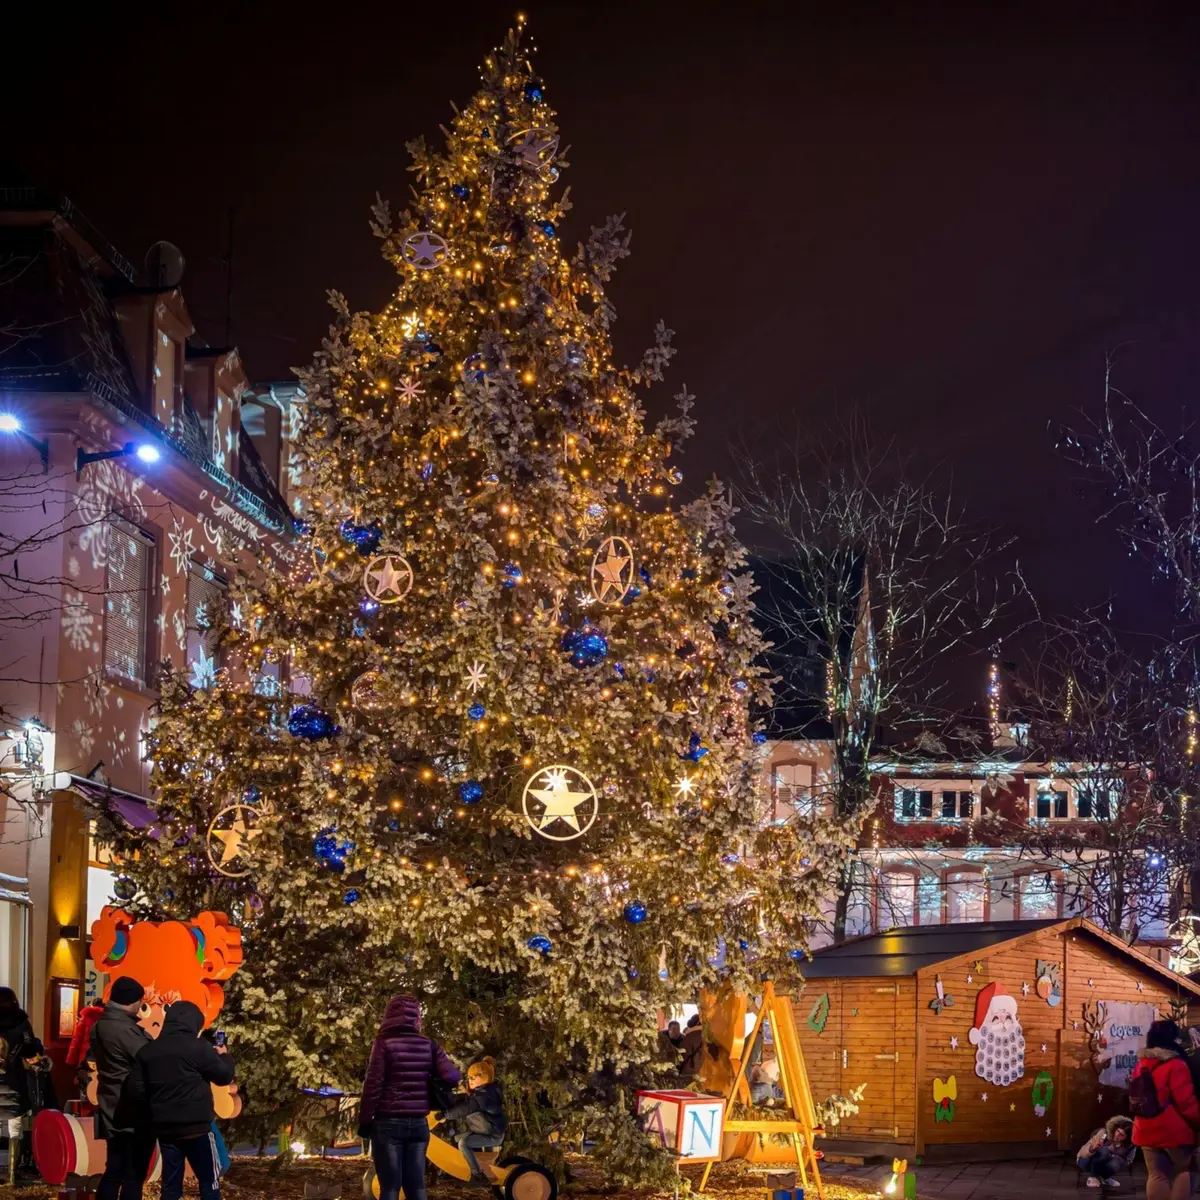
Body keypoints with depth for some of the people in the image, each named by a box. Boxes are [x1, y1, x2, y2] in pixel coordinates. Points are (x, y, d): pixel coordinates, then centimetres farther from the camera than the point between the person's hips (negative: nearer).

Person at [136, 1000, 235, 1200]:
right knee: (209, 1181, 4)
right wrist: (223, 1055, 17)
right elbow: (224, 1076, -1)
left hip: (164, 1127, 5)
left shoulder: (147, 1051, 7)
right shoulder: (197, 1047, -9)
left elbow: (140, 1090, 8)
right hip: (196, 1126, -5)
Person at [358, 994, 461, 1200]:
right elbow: (451, 1077, -6)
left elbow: (373, 1084, -9)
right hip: (418, 1123, 3)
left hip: (388, 1123, -3)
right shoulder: (428, 1045, 4)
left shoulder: (385, 1043, -5)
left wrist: (364, 1121, -2)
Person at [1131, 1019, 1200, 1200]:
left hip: (1148, 1130, 6)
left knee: (1156, 1175, 8)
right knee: (1183, 1171, 9)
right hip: (1174, 1130, -6)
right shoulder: (1176, 1066, -16)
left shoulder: (1141, 1065, 8)